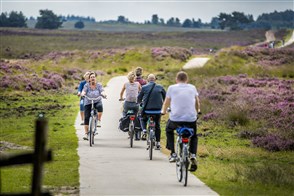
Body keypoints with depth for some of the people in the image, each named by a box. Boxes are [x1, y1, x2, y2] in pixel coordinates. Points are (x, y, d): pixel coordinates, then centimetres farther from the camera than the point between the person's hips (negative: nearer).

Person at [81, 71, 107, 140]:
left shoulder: (99, 85, 1)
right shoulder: (87, 85, 0)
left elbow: (102, 91, -13)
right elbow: (84, 91, -15)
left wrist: (103, 94, -36)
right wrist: (82, 94, -38)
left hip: (97, 101, -1)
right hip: (88, 103, 1)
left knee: (100, 106, -36)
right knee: (86, 118, -8)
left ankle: (99, 120, -18)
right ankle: (86, 133, -1)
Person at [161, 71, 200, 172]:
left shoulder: (172, 88, 5)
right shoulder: (192, 88, 10)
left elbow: (166, 102, 16)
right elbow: (197, 102, 23)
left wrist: (163, 111, 36)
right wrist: (198, 110, 44)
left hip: (175, 119, -1)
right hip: (191, 119, 1)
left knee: (169, 130, 32)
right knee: (194, 136, 28)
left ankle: (173, 153, 22)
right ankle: (193, 155, 4)